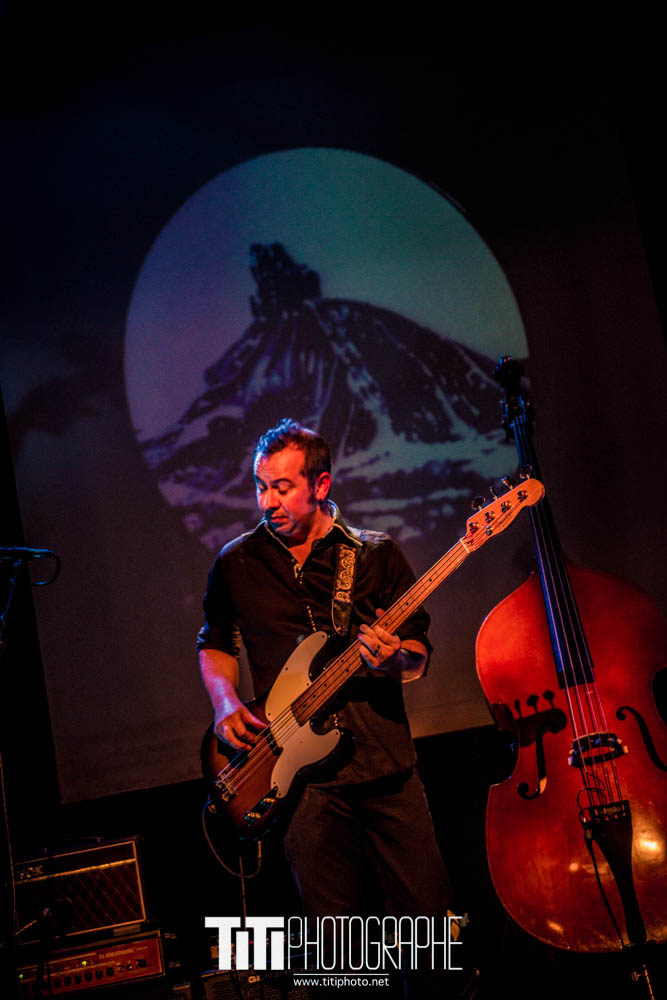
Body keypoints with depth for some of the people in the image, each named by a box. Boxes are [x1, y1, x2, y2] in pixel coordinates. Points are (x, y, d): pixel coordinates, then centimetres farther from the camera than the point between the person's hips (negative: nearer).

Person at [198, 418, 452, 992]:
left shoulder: (376, 554, 5)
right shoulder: (237, 564, 7)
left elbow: (419, 654, 8)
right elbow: (215, 644, 19)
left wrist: (394, 659, -16)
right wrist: (226, 704, 0)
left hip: (388, 766, 0)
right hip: (304, 775, 0)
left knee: (428, 913, 3)